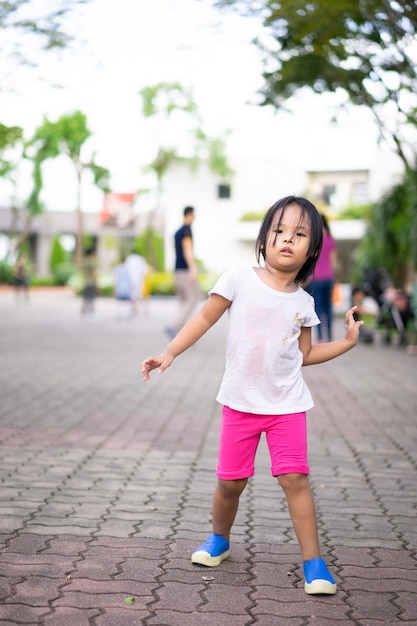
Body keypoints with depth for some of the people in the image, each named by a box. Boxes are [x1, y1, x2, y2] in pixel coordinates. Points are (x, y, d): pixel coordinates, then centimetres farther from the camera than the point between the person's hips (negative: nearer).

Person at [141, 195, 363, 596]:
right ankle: (219, 540, 34)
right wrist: (168, 353, -8)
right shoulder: (239, 280, -6)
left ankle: (313, 562, 1)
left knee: (294, 477, -10)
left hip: (287, 404, 1)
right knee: (230, 481, 6)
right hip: (240, 402, 0)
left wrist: (347, 342, 6)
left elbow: (304, 354, 12)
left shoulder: (303, 302, 2)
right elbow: (205, 318, -1)